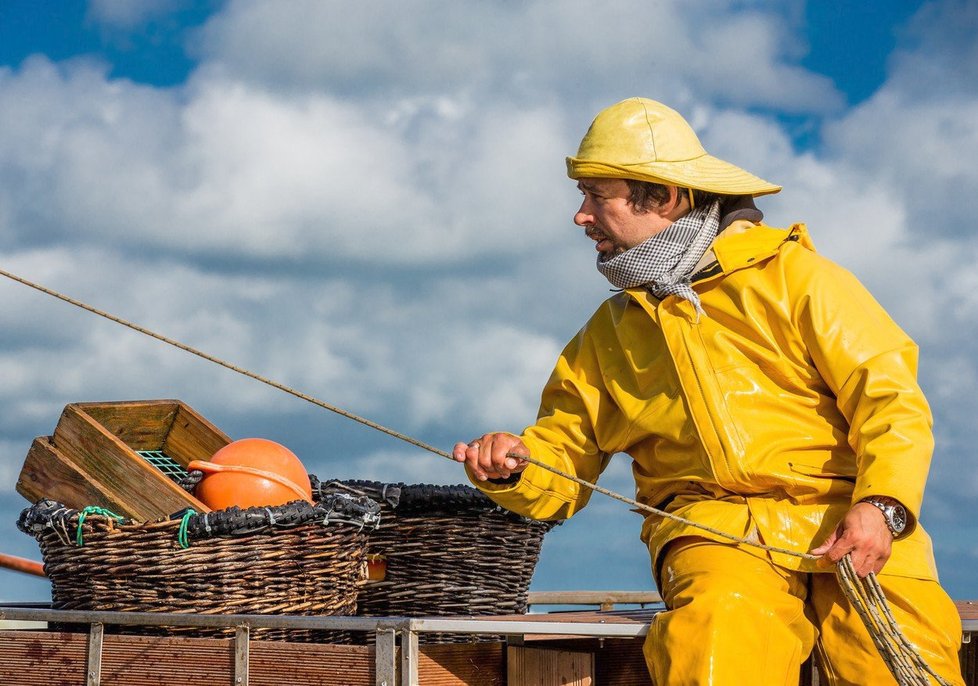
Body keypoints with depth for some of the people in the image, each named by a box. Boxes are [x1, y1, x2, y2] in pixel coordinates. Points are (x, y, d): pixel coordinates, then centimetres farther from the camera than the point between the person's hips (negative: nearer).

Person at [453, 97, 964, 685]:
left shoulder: (789, 272, 8)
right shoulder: (607, 334, 21)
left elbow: (890, 394, -1)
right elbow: (561, 465, 19)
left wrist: (882, 504, -17)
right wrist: (514, 466, -5)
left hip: (846, 523, -1)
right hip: (715, 526, 2)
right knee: (718, 632, -32)